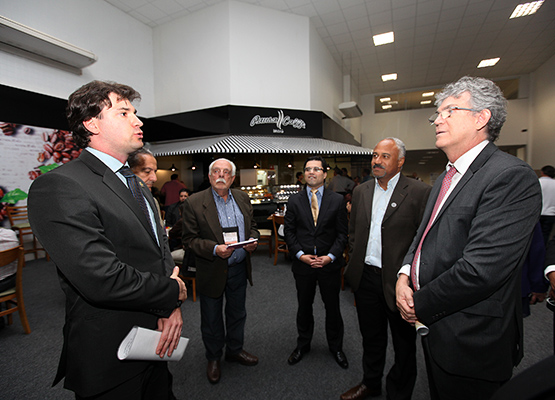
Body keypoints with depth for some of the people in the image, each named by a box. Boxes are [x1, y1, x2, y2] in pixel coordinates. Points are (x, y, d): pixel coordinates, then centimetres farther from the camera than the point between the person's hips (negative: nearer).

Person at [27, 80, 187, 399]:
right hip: (110, 360, -7)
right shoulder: (58, 187, -20)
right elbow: (103, 279, -30)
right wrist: (172, 292, -14)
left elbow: (161, 250, 7)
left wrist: (172, 307, -9)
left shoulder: (137, 184, 8)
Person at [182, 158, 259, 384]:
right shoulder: (194, 203, -13)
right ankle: (213, 358, 43)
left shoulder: (243, 198, 2)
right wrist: (215, 249, -28)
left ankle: (234, 350, 48)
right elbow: (189, 240, -13)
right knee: (212, 319, 17)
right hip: (212, 271, -4)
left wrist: (252, 241, -12)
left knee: (237, 313, 23)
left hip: (239, 268, 4)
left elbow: (252, 227, 10)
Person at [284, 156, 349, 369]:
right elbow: (289, 231, 0)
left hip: (330, 263, 0)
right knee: (304, 307, 17)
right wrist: (300, 254, -12)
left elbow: (342, 233, -3)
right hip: (303, 263, 1)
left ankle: (336, 347, 39)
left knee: (332, 307, 15)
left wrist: (331, 256, -14)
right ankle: (303, 345, 40)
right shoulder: (294, 200, 0)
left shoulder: (337, 200, -2)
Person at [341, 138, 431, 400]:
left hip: (398, 281, -4)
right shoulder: (361, 191, 6)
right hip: (366, 278, 5)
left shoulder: (420, 193, -10)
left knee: (404, 346, 17)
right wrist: (355, 266, 9)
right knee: (371, 338, 24)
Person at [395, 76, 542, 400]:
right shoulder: (446, 177, 9)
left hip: (470, 341, -8)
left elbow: (479, 269, -29)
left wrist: (421, 305, -17)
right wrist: (405, 274, -6)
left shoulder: (512, 177, -21)